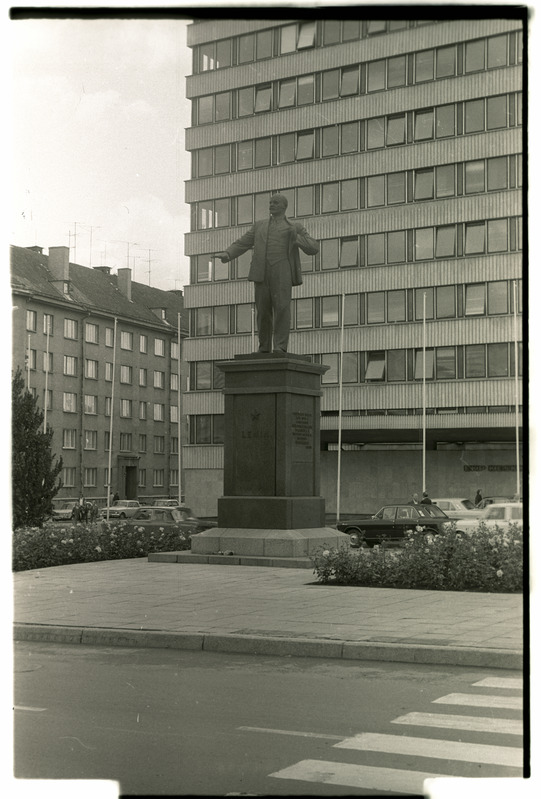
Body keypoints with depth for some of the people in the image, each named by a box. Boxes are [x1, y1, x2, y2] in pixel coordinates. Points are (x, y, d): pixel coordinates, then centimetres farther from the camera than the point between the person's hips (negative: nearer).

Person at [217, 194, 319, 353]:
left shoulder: (295, 227, 15)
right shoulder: (260, 225, 23)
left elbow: (313, 249, 5)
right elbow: (241, 244, 17)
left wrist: (296, 237, -11)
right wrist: (226, 254, -4)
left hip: (281, 272, -3)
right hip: (262, 273, 3)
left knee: (282, 307, -18)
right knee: (263, 311, 1)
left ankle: (280, 348, -19)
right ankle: (264, 350, 11)